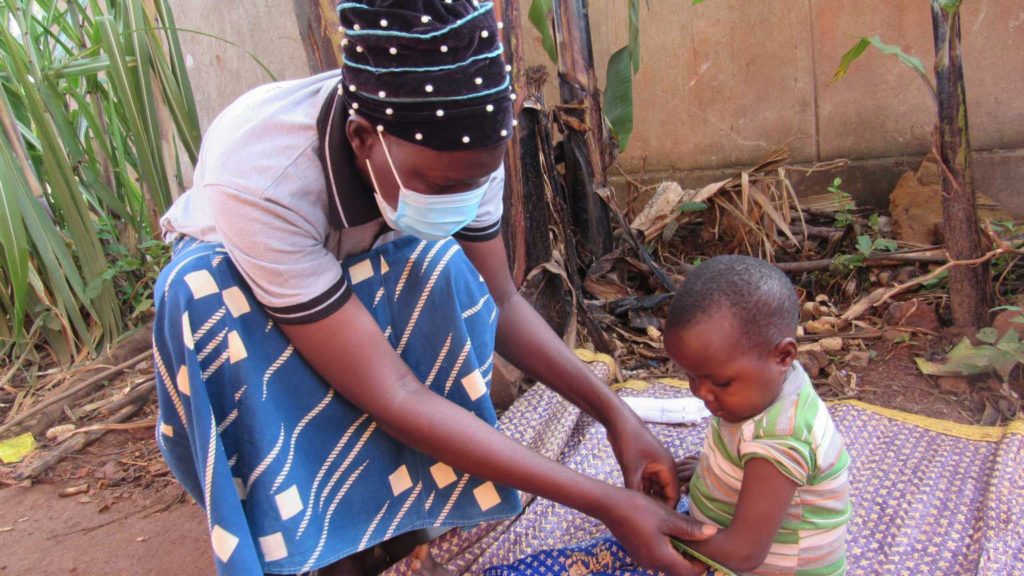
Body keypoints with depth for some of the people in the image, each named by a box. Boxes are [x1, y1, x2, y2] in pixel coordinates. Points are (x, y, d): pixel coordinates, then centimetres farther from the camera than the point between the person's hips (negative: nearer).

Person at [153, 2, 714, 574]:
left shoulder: (452, 150, -29)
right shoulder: (259, 178, -42)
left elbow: (498, 302, -16)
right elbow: (392, 396, -43)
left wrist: (613, 412, -27)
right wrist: (604, 503, -42)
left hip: (367, 271, 3)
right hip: (229, 281, -2)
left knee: (444, 269, -30)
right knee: (204, 293, -36)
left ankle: (402, 512, -15)